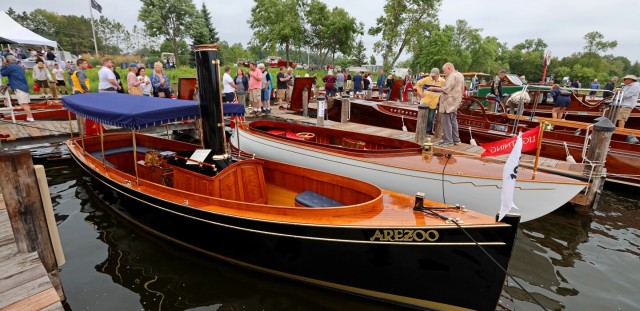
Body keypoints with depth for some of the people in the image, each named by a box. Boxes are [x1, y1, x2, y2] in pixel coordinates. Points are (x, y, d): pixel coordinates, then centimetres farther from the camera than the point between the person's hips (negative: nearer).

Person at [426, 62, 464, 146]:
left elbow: (446, 89, -21)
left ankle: (448, 141, -1)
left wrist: (434, 88, -13)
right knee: (453, 121, 15)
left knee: (446, 122, -5)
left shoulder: (452, 76, -15)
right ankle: (455, 139, 21)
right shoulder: (460, 75, 17)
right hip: (454, 102, 10)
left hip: (449, 103, -10)